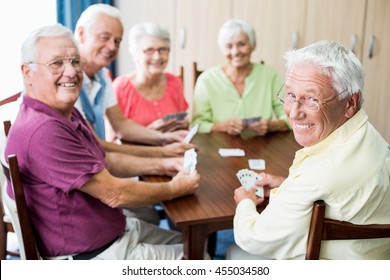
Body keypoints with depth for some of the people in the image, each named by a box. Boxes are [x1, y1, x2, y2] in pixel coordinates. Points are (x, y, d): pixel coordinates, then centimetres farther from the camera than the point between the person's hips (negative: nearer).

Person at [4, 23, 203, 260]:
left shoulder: (68, 114, 4)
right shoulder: (43, 131, -29)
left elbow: (105, 160, 16)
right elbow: (114, 194, -25)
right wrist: (174, 189, -9)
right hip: (90, 254, -10)